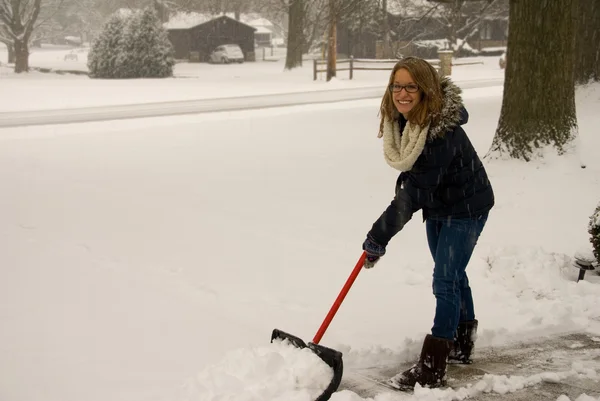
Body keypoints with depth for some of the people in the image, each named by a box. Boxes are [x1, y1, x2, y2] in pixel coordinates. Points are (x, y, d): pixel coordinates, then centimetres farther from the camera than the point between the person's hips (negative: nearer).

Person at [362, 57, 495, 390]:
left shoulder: (441, 132, -35)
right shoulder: (400, 119, -10)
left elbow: (414, 194, -35)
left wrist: (379, 236, -33)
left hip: (466, 208, -9)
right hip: (436, 204, 9)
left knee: (445, 280, -10)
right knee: (452, 275, 20)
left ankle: (432, 369, -6)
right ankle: (462, 343, 38)